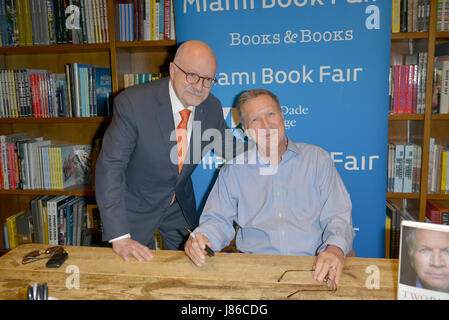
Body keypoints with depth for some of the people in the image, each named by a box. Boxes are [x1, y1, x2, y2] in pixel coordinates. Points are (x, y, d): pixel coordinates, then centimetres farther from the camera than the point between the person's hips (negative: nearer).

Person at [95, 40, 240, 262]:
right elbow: (110, 167, -27)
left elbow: (227, 148, 7)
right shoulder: (133, 103, -26)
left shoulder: (212, 107, -11)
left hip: (180, 206, 4)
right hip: (136, 208, -4)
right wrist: (119, 237, -31)